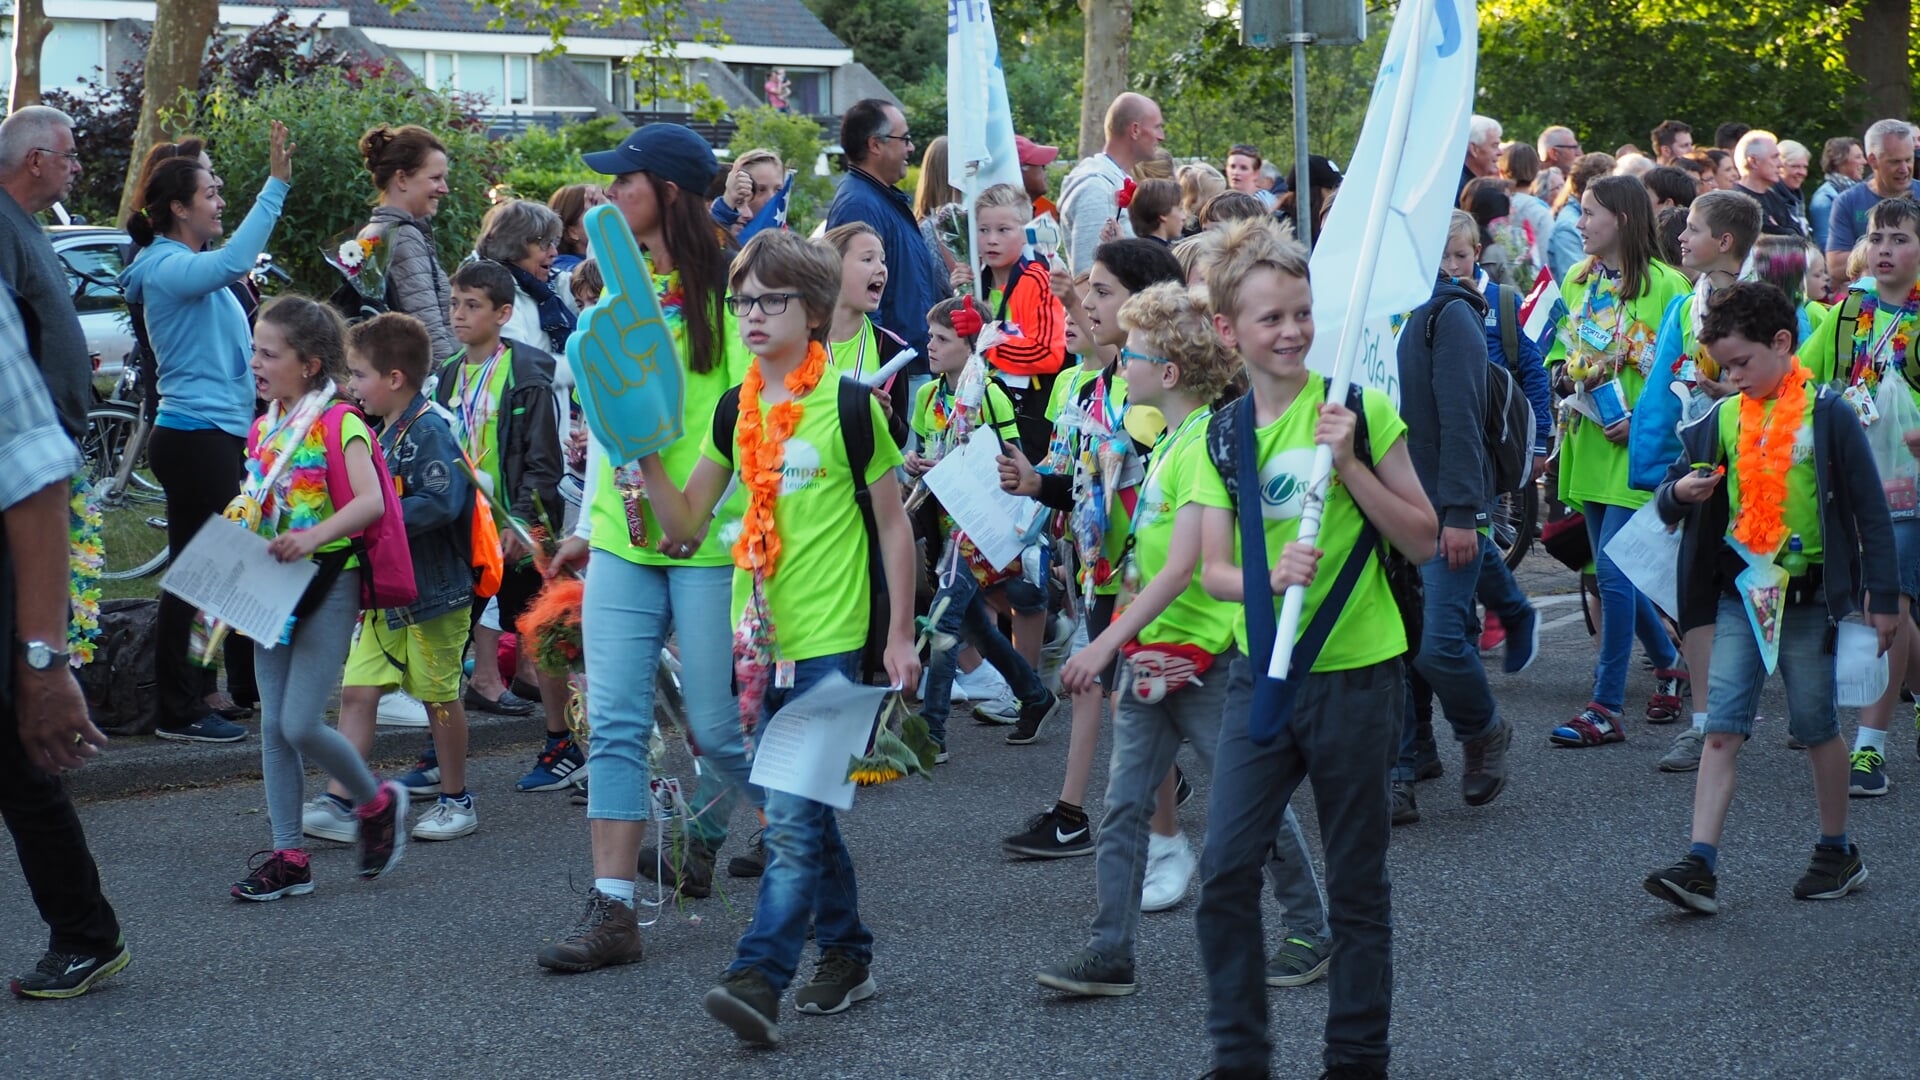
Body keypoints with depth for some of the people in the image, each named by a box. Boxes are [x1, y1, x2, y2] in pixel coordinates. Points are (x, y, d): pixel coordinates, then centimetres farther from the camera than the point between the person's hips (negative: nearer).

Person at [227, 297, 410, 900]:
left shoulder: (338, 424, -11)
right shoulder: (265, 429, 13)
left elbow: (371, 501, -23)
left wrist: (314, 536, -36)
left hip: (327, 584, -8)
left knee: (300, 725, -11)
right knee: (273, 726, 5)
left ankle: (378, 802, 14)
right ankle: (288, 857, 10)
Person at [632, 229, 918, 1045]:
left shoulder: (847, 407, -7)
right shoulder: (736, 412, 9)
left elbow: (893, 526, -1)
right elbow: (684, 522, 10)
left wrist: (901, 636, -3)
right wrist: (643, 452, -5)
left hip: (830, 641, -6)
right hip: (761, 639, 6)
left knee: (792, 818, -12)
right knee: (806, 815, 15)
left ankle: (759, 978, -17)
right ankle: (846, 955, 28)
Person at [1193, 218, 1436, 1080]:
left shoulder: (1356, 408, -6)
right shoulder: (1223, 434, 5)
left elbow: (1423, 540, -7)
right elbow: (1213, 571, 2)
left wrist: (1349, 462, -18)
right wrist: (1270, 576, -19)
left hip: (1355, 673, -3)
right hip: (1260, 673, 3)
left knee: (1356, 883, 6)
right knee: (1225, 871, -3)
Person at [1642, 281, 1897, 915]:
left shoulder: (1826, 414, -5)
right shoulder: (1722, 420, 7)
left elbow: (1869, 507, -2)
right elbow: (1668, 502, 12)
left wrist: (1883, 596, -5)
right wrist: (1679, 492, -12)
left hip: (1808, 594, -3)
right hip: (1740, 594, 4)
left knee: (1817, 726, 8)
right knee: (1722, 728, -5)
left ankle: (1838, 852, 24)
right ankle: (1700, 866, -10)